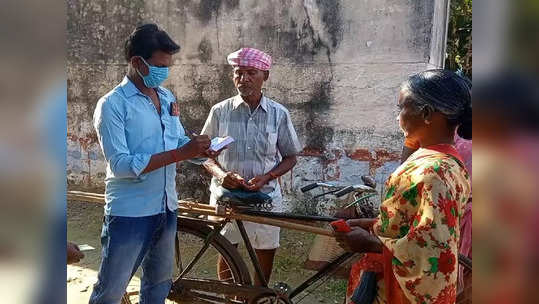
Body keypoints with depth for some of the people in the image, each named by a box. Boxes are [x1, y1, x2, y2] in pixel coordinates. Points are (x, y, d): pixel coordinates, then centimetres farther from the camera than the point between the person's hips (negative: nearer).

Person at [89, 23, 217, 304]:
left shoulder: (168, 98, 7)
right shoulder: (112, 104, -14)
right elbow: (121, 165, -22)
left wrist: (201, 149, -9)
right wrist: (182, 153, -26)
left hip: (166, 209, 7)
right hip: (129, 213, -7)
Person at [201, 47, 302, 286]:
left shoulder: (279, 114, -3)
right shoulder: (220, 111, -3)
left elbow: (290, 157, 4)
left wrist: (266, 177, -13)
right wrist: (222, 174, -16)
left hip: (265, 195, 0)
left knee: (266, 251, 9)